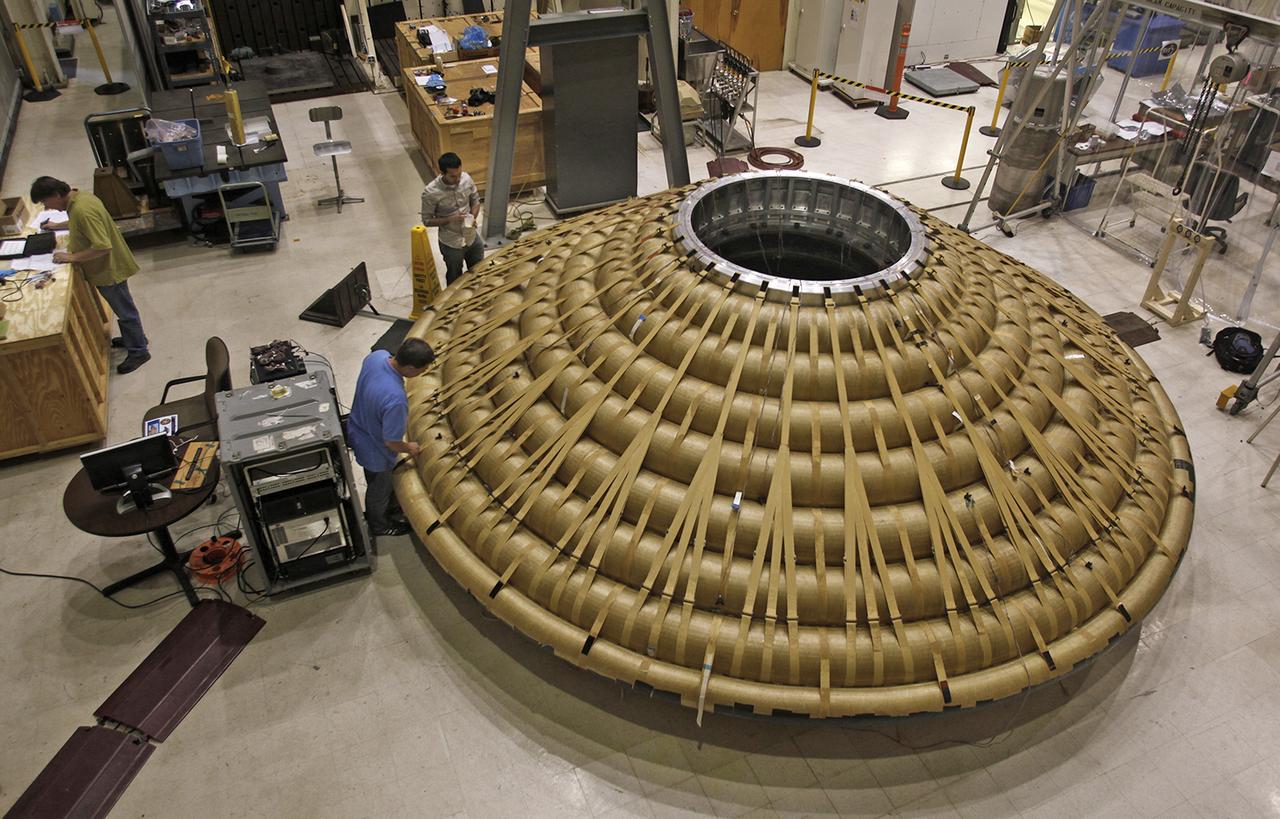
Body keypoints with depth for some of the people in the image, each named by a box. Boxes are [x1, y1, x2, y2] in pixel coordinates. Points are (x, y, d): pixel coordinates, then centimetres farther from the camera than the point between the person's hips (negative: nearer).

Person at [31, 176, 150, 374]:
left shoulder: (82, 209, -29)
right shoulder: (80, 196, 1)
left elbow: (102, 246, -32)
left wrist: (72, 257, -23)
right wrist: (57, 226, 19)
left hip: (109, 269, -9)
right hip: (105, 267, 9)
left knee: (125, 311, 5)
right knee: (122, 308, 24)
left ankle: (139, 351, 18)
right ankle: (132, 337, 41)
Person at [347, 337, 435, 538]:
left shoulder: (377, 356, -23)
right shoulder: (395, 399, -46)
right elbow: (391, 442, -31)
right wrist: (409, 449, -9)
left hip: (357, 430, 7)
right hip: (375, 450, -7)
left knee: (377, 481, 36)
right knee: (379, 489, 25)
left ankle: (375, 511, 64)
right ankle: (380, 525, 53)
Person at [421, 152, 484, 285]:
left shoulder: (466, 178, -14)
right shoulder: (430, 192, -26)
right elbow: (427, 221, -15)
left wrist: (472, 218, -17)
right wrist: (450, 219, -28)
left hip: (472, 238, 4)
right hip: (451, 244, -4)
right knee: (455, 280, 17)